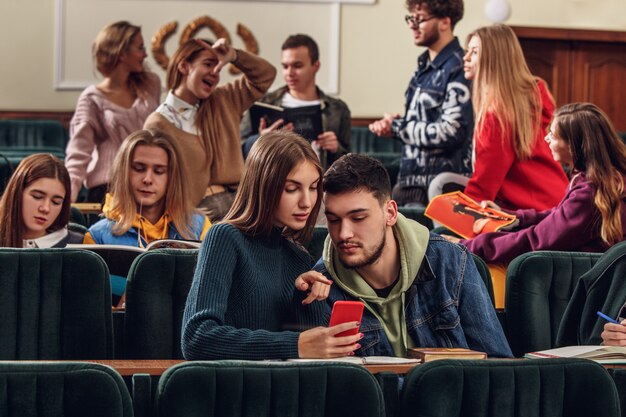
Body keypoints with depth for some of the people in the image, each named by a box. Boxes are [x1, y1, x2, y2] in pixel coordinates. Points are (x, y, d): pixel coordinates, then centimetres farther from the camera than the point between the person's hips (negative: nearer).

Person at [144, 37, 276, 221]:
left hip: (238, 200, 5)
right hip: (199, 210, -5)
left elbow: (265, 75, 23)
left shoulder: (224, 102, 17)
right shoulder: (159, 124, -1)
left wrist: (234, 56, 6)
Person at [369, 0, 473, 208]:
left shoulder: (457, 70, -15)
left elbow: (450, 133, -21)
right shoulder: (424, 66, 13)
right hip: (409, 182, 9)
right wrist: (390, 124, 2)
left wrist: (397, 127, -10)